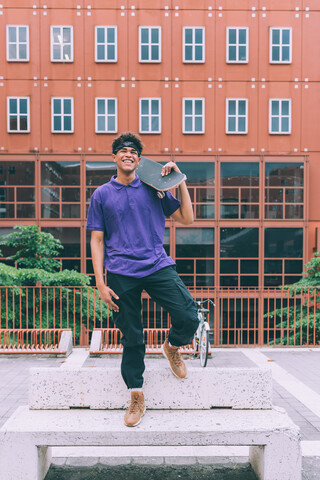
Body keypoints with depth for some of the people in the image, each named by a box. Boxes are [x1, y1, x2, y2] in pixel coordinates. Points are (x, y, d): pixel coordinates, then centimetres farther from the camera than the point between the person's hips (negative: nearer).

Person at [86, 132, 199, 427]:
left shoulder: (153, 189, 12)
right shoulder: (102, 195, 10)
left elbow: (187, 218, 12)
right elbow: (97, 241, 8)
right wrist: (100, 283, 0)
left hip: (158, 266, 1)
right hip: (121, 274, 0)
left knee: (189, 317, -15)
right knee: (131, 338, 4)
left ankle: (172, 346, 20)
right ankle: (137, 397, 23)